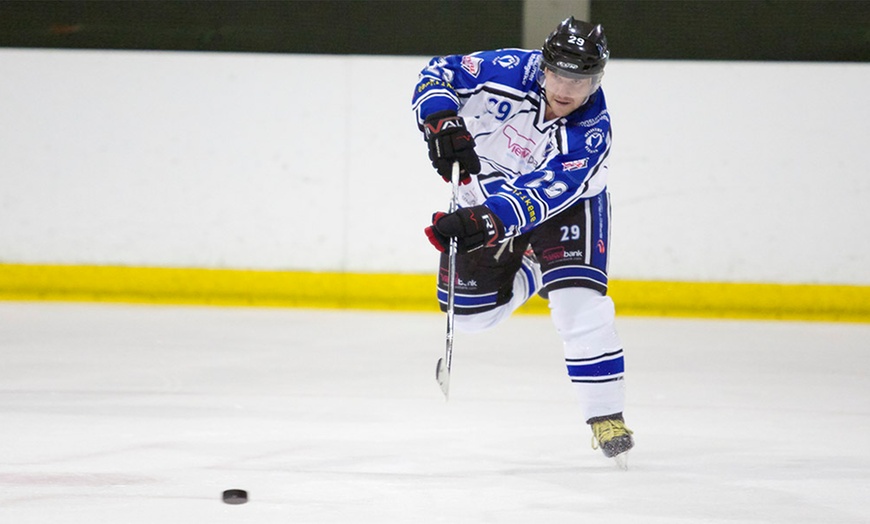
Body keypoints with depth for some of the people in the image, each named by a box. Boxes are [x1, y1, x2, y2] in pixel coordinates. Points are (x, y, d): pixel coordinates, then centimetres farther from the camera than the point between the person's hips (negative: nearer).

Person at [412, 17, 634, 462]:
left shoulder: (590, 135, -31)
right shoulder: (512, 70, -27)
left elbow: (539, 197, -40)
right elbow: (439, 74, -15)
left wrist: (484, 222, -54)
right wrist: (442, 121, -35)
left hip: (566, 203, -3)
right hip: (488, 189, 3)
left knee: (577, 300, -22)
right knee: (468, 311, 1)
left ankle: (606, 415, -14)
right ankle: (531, 273, 31)